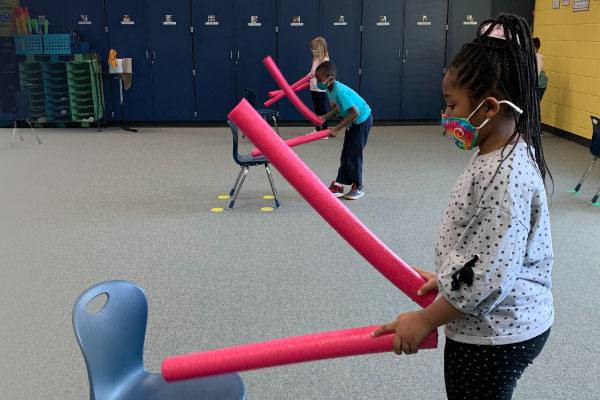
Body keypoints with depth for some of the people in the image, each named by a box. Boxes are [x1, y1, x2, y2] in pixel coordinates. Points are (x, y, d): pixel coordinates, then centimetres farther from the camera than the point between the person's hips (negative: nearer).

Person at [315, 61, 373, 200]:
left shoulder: (340, 92, -32)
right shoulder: (329, 89, -4)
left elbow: (355, 112, -35)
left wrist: (337, 129, -32)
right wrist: (325, 117, -7)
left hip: (362, 121, -9)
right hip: (352, 122, 9)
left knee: (354, 154, -4)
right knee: (345, 154, 10)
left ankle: (358, 187, 11)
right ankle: (338, 186, 14)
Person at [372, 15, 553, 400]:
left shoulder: (506, 176, -28)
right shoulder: (500, 155, 2)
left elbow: (489, 278, -27)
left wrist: (425, 320, -17)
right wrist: (447, 278, 12)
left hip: (494, 337, -9)